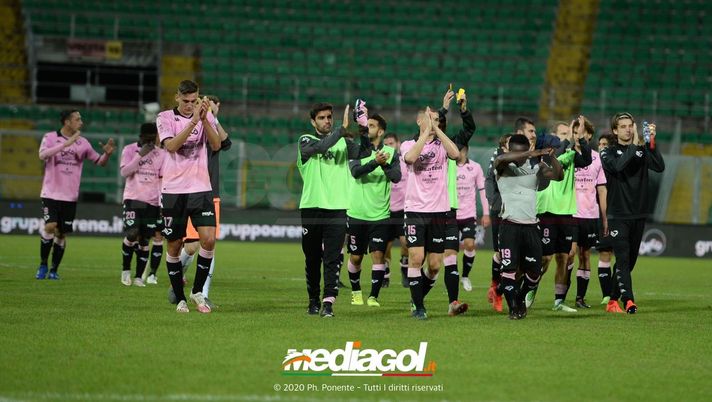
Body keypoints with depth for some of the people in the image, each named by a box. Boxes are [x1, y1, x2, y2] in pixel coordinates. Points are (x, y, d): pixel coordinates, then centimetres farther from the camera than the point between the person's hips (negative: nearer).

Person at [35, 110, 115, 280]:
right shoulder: (50, 137, -4)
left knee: (62, 234, 4)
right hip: (51, 194, -4)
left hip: (70, 197, 4)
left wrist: (107, 154, -10)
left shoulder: (82, 143, 7)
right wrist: (66, 143, -31)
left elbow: (100, 162, 13)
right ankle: (43, 265, -1)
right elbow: (43, 155, -23)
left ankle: (54, 270, 15)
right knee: (50, 227, -18)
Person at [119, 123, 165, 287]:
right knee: (132, 234, -16)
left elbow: (163, 179, 11)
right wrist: (140, 155, -15)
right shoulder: (129, 150, 2)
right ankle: (125, 269, 5)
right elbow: (124, 172, -10)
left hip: (152, 201, 2)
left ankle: (139, 276, 5)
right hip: (133, 199, -2)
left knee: (144, 240, 0)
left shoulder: (160, 154, 8)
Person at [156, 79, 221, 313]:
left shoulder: (206, 116, 5)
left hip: (201, 188, 1)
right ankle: (180, 298, 15)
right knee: (174, 246, 2)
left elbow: (216, 145, -7)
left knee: (209, 239, -13)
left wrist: (204, 119, -19)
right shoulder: (165, 118, -1)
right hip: (173, 190, -1)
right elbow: (171, 145, -17)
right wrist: (193, 121, -24)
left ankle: (197, 291, 5)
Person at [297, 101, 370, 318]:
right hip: (312, 208, 0)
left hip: (337, 208, 0)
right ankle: (314, 300, 21)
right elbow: (320, 147, -18)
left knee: (332, 259, -9)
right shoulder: (306, 141, 4)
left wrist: (364, 129, -17)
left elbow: (364, 153, -4)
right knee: (312, 259, 8)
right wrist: (343, 128, -23)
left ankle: (328, 303, -15)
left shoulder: (343, 143, 12)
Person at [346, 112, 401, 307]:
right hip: (357, 213, 1)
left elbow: (397, 177, -12)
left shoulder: (391, 153, 2)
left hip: (380, 215, -1)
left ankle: (373, 296, -3)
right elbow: (355, 171, -17)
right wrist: (375, 162, -33)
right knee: (356, 257, 9)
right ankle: (356, 291, 30)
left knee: (378, 254, -10)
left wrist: (385, 165, -31)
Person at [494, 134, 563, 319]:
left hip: (531, 225, 4)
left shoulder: (536, 166, 8)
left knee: (534, 272, 8)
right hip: (510, 225, -4)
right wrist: (531, 154, -34)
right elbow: (502, 158, -27)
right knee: (509, 268, -12)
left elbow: (558, 176, -3)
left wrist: (552, 156, -21)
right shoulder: (504, 166, -2)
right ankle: (513, 307, 0)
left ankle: (520, 298, 34)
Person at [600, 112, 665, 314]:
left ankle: (612, 301, 19)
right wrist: (634, 145, -23)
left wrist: (651, 142, -18)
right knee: (623, 259, -13)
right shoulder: (608, 152, 1)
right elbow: (618, 166, -21)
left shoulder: (642, 150, 8)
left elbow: (659, 167, -8)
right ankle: (628, 300, -21)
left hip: (639, 215, 4)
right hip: (618, 215, -4)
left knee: (630, 260, 9)